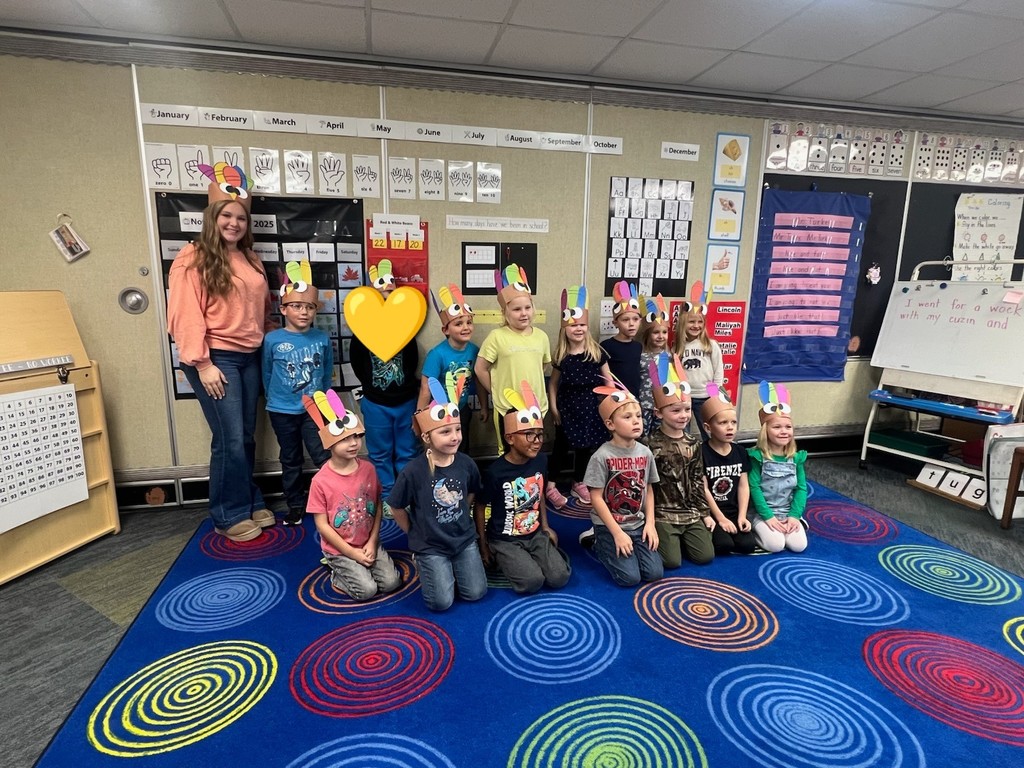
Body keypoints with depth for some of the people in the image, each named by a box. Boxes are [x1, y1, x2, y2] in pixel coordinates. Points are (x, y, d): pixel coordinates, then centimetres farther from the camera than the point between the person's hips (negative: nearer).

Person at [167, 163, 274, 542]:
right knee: (230, 440, -4)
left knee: (246, 437, 13)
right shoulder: (193, 259, -6)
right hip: (216, 358, -6)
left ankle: (250, 503, 26)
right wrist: (202, 363, -16)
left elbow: (263, 309, 19)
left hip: (250, 357, 6)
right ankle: (229, 516, 12)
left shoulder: (250, 260, 15)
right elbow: (186, 316, -12)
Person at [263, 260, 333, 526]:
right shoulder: (272, 340, -10)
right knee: (291, 461, 15)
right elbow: (267, 374, 3)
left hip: (313, 410, 0)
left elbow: (327, 371, 7)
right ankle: (295, 505, 28)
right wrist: (275, 400, 11)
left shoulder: (322, 339, -6)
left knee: (323, 457, -2)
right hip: (282, 412, 1)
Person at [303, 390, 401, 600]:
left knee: (391, 583, -6)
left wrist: (372, 543, -8)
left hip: (369, 543, 4)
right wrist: (352, 553, -14)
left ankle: (350, 569, 19)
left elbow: (378, 507, 2)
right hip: (339, 548, -4)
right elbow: (322, 524, -13)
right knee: (367, 590, -15)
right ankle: (337, 574, 13)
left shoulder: (368, 469, -6)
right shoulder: (321, 480, -18)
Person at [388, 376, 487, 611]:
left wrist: (459, 518, 9)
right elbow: (396, 507, -8)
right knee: (442, 603, -3)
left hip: (464, 539, 4)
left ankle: (454, 567, 31)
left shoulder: (466, 463, -12)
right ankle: (424, 566, 24)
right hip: (430, 546, -3)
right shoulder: (413, 471, -24)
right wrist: (415, 532, 1)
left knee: (476, 593, 4)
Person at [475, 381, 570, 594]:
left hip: (535, 534, 5)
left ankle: (527, 558, 15)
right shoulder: (495, 472, -22)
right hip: (504, 539, -5)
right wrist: (484, 545, -1)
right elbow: (479, 508, -8)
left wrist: (545, 526, 11)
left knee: (560, 577, -10)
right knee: (532, 581, -21)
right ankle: (504, 559, 8)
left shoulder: (541, 460, -6)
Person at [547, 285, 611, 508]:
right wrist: (554, 408, -5)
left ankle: (579, 483, 32)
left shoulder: (597, 352, -6)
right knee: (561, 447, 6)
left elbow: (608, 380, 0)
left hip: (590, 408, 2)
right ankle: (550, 485, 18)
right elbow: (553, 383, 0)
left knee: (585, 447, 14)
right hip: (567, 408, -2)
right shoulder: (561, 356, -7)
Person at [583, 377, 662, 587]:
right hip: (609, 526, -5)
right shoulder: (602, 456, -17)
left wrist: (650, 523, -3)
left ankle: (612, 546, 17)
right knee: (630, 577, -13)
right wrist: (617, 533, -16)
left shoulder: (645, 453, -1)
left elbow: (648, 491, 7)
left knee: (654, 573, -5)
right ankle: (599, 545, 13)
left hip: (638, 525, 5)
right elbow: (596, 498, -15)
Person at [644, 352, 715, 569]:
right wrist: (650, 518, -11)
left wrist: (705, 513, 8)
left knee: (705, 556, -2)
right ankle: (661, 538, 19)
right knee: (672, 561, -11)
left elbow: (698, 481, 10)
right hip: (663, 513, -5)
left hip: (691, 512, 5)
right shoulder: (651, 444, -12)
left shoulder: (694, 444, 4)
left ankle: (678, 538, 24)